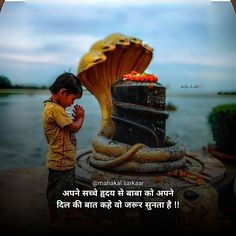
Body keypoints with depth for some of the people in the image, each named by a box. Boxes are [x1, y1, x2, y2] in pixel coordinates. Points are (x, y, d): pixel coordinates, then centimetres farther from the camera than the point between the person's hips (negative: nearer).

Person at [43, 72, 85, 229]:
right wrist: (81, 117, -7)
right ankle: (54, 220, 28)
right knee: (55, 192, 10)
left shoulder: (55, 107, 8)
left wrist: (75, 118, -5)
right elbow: (74, 128, -24)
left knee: (69, 188, 25)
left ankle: (70, 212, 43)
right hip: (60, 161, -10)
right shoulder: (55, 109, -24)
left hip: (66, 160, 10)